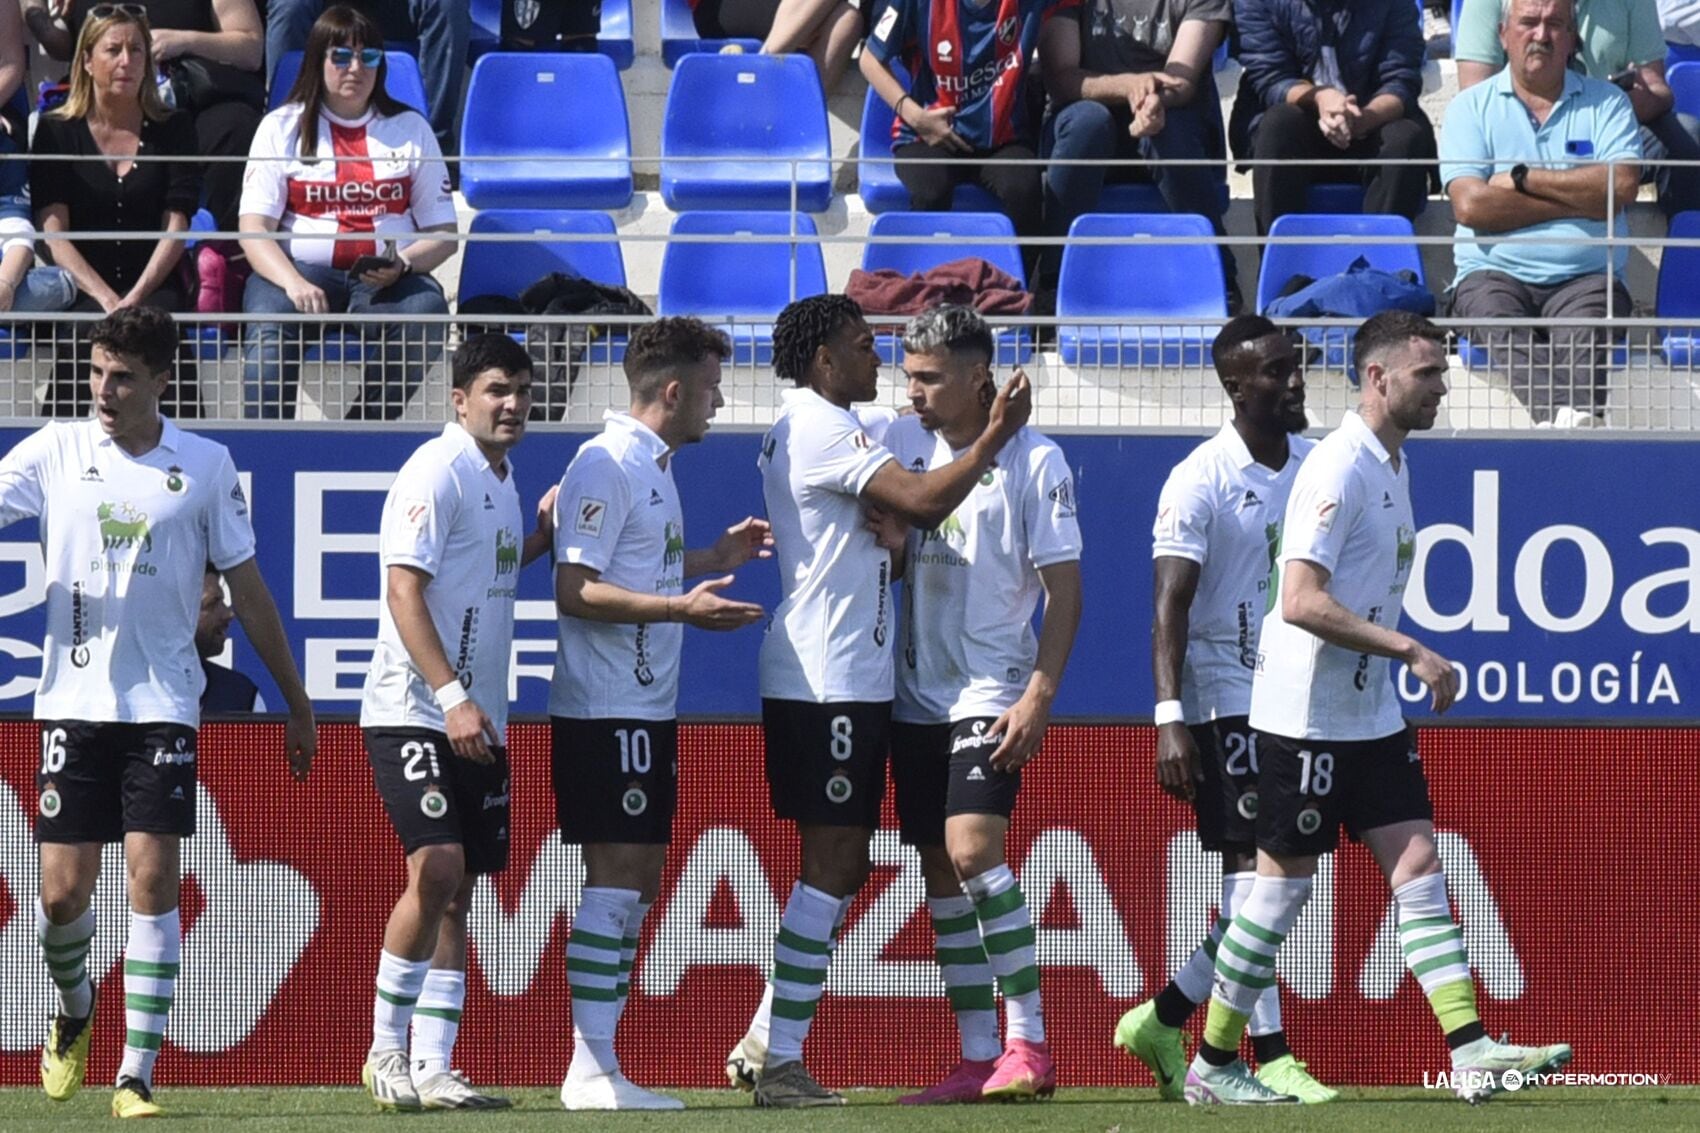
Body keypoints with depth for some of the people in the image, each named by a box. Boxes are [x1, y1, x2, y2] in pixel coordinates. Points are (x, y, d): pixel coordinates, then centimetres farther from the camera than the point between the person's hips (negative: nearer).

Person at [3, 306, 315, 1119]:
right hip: (73, 704, 1)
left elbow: (248, 592, 10)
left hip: (161, 706, -1)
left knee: (153, 879, -9)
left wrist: (296, 704, 12)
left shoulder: (206, 466, 3)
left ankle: (136, 1077, -5)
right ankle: (74, 1011, 31)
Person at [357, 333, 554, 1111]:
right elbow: (405, 590, -18)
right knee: (436, 868, -18)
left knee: (456, 891, 6)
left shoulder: (500, 480, 15)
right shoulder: (438, 472, -11)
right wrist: (452, 697, -26)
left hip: (477, 721, 9)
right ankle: (386, 1053, -6)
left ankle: (433, 1067, 7)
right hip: (413, 715, -9)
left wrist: (542, 534, 15)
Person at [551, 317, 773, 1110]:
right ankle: (589, 1071, -10)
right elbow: (576, 591, -20)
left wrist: (716, 556, 22)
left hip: (646, 710, 10)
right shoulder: (606, 465, -14)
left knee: (638, 883, 9)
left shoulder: (653, 466, 16)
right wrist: (684, 607, -25)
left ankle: (601, 1064, 12)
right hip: (605, 711, -10)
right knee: (614, 880, -11)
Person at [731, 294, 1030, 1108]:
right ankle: (780, 1062, -9)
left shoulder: (813, 428, 19)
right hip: (824, 681, -11)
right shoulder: (820, 430, -14)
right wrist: (996, 437, -13)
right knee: (832, 863, -10)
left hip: (846, 681, 11)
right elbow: (923, 502, -22)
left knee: (842, 866, 13)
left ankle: (764, 1044, 16)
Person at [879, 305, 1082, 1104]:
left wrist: (1040, 693, -14)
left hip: (991, 695, -6)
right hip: (915, 697, 6)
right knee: (940, 875, 5)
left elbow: (1064, 587, -7)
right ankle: (977, 1060, 10)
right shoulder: (902, 443, 6)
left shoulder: (1035, 461, -7)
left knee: (972, 850, -20)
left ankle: (1029, 1045, -15)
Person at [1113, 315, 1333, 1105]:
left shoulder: (1315, 463, 9)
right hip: (1226, 701, -7)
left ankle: (1163, 1019, 19)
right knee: (1250, 870, -9)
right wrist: (1169, 720, -23)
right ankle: (1270, 1056, -7)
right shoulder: (1200, 480, -11)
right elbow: (1170, 607, -14)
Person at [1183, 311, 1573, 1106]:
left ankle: (1471, 1051, -7)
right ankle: (1212, 1066, 11)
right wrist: (1411, 652, -26)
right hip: (1305, 717, -9)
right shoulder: (1339, 468, -18)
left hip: (1372, 713, 9)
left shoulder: (1393, 464, 11)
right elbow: (1302, 601, -26)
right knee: (1284, 884, -1)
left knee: (1418, 866, -1)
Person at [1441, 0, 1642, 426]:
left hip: (1586, 275, 1)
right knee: (1498, 318, -36)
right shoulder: (1471, 107, 13)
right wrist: (1581, 201, -1)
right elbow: (1470, 206, -3)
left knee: (1587, 327, -34)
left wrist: (1524, 178, -2)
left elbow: (1622, 186, -4)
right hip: (1496, 273, -1)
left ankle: (1581, 414, -63)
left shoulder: (1606, 103, 15)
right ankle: (1559, 413, -62)